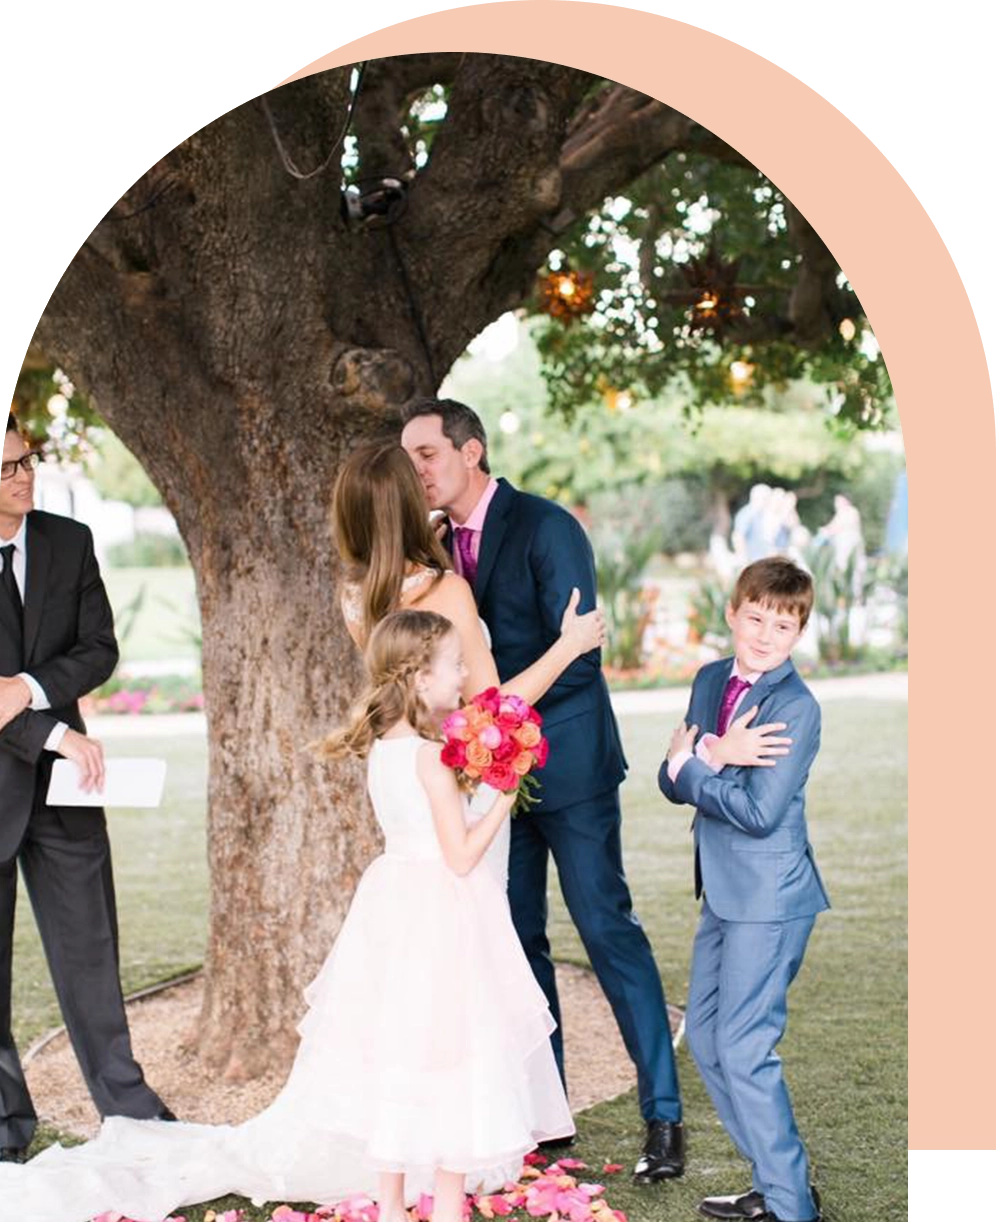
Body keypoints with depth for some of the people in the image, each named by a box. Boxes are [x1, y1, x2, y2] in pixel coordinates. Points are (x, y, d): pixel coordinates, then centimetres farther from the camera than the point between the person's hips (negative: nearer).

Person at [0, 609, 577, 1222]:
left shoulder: (379, 747, 5)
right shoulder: (432, 757, -18)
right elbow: (461, 856, -18)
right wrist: (504, 801, -10)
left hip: (394, 905, 8)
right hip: (440, 917, -8)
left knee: (395, 1063, 13)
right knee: (449, 1060, 1)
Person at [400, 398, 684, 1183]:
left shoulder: (545, 527, -11)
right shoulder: (438, 544, 8)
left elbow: (576, 652, -15)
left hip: (566, 763, -6)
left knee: (608, 930, -5)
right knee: (516, 941, 9)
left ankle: (664, 1113, 2)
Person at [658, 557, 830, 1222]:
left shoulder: (797, 706, -16)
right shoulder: (711, 680, 7)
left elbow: (759, 813, -23)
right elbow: (672, 782, 1)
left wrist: (692, 764, -12)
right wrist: (716, 754, -19)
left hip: (769, 897, -9)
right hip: (723, 892, 9)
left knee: (743, 1047, -7)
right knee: (704, 1036, 15)